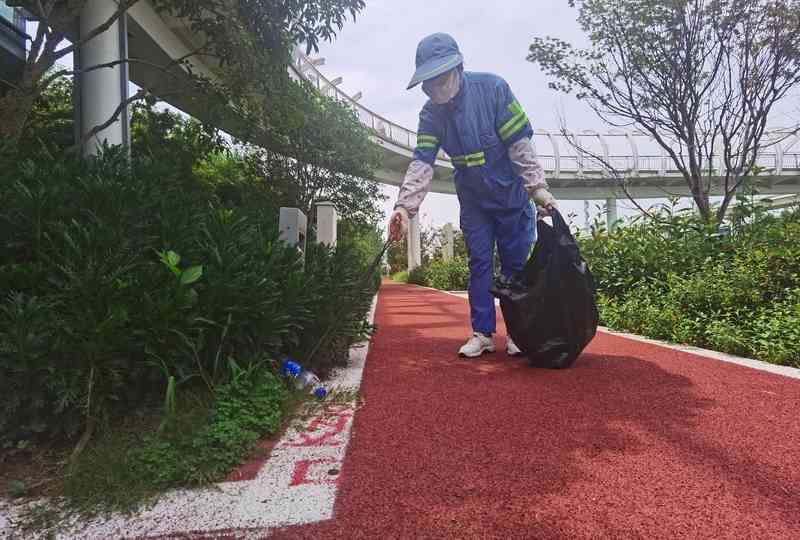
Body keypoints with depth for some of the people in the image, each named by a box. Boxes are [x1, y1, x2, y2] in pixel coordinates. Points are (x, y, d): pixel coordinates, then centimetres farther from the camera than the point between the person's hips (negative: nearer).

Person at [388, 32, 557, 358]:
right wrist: (405, 206, -32)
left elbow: (519, 143, -19)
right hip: (473, 200, 3)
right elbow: (422, 162, -19)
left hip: (511, 194, -3)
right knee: (480, 265, 5)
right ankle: (483, 333, 13)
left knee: (515, 263, 3)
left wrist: (537, 186, -25)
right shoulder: (431, 114, -9)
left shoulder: (492, 88, -19)